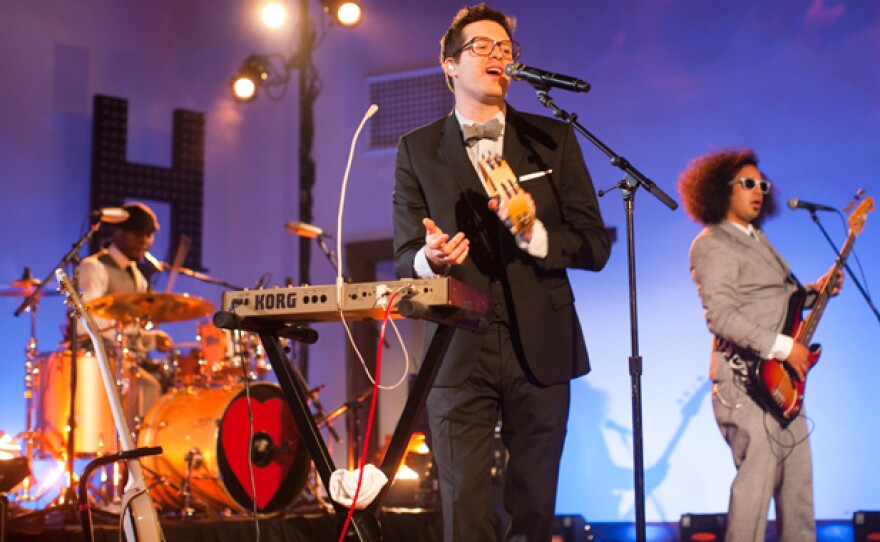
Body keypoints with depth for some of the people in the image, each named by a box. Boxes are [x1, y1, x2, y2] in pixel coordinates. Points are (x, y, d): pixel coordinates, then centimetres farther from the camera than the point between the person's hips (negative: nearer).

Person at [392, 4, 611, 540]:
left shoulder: (553, 139, 10)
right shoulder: (419, 149, 9)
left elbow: (596, 245, 5)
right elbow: (405, 256, 7)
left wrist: (535, 234, -14)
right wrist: (429, 258, -17)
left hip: (540, 349, 1)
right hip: (460, 352, -1)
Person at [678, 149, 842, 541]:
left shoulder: (757, 238, 20)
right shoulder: (712, 245, -10)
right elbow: (721, 316, -20)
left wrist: (815, 291, 9)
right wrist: (783, 347, -20)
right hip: (749, 380, -9)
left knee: (797, 479, 13)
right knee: (757, 479, -8)